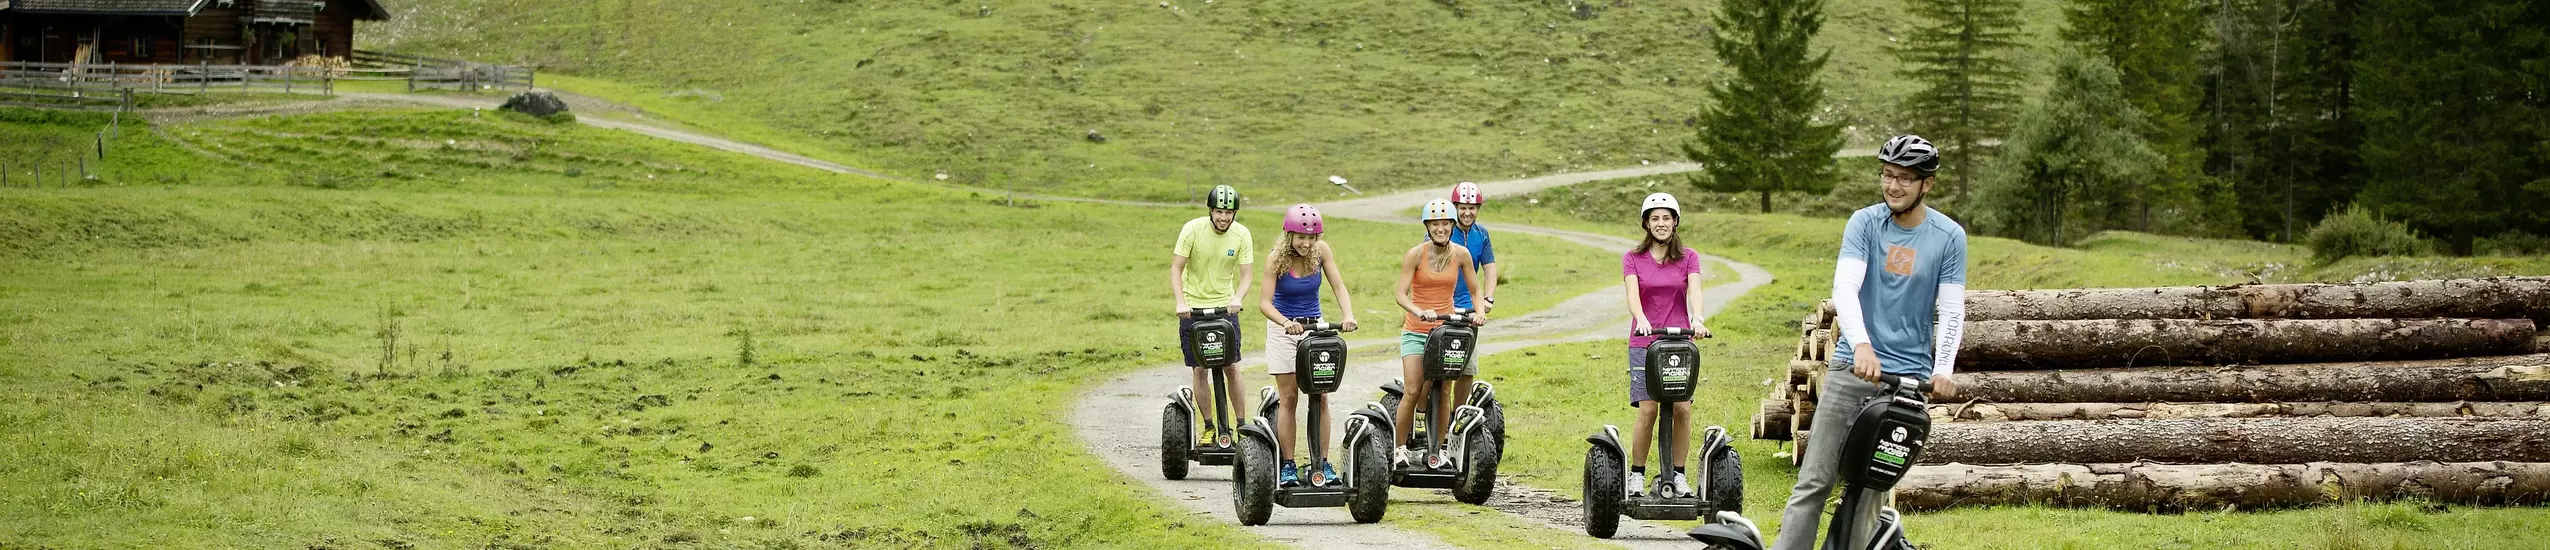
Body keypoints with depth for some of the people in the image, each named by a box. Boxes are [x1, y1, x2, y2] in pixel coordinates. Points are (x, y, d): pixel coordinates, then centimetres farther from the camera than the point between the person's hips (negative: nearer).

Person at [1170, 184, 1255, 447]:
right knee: (1200, 369, 1)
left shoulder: (1241, 235, -8)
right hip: (1193, 306, -1)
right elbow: (1176, 269, -12)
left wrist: (1236, 298, -28)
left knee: (1231, 366, -5)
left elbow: (1245, 275, -7)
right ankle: (1208, 426, 11)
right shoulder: (1193, 229, -13)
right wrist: (1181, 302, -26)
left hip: (1225, 305, 1)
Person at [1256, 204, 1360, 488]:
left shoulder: (1320, 251, -8)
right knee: (1288, 397, -3)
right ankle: (1288, 466, 0)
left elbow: (1339, 286, -10)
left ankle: (1322, 463, 1)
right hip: (1283, 328, -2)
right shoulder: (1276, 258, -16)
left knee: (1319, 397, -3)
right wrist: (1286, 323, -39)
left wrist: (1349, 315, -29)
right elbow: (1265, 302, -21)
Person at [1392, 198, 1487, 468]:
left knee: (1440, 393, -2)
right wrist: (1420, 312, -30)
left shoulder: (1461, 254, 0)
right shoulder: (1415, 255, -8)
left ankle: (1437, 449, 7)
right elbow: (1401, 294, -13)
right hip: (1416, 331, -2)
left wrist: (1479, 311, -10)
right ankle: (1400, 448, 2)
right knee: (1413, 392, -10)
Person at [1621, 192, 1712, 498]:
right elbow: (1632, 294, -10)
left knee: (1682, 407, -9)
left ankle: (1678, 474, 3)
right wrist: (1641, 320, -30)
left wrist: (1697, 318, -29)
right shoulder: (1633, 258, 6)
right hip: (1644, 343, -1)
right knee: (1647, 410, -11)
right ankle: (1637, 474, 1)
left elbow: (1694, 291, -9)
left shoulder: (1688, 258, 8)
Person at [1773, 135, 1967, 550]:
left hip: (1907, 376, -1)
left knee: (1869, 492, -2)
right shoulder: (1865, 223, 0)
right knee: (1813, 482, -5)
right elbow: (1845, 286, -14)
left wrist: (1943, 370, -18)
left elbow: (1951, 310, -2)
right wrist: (1861, 345, -31)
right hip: (1852, 369, 1)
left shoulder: (1949, 237, 0)